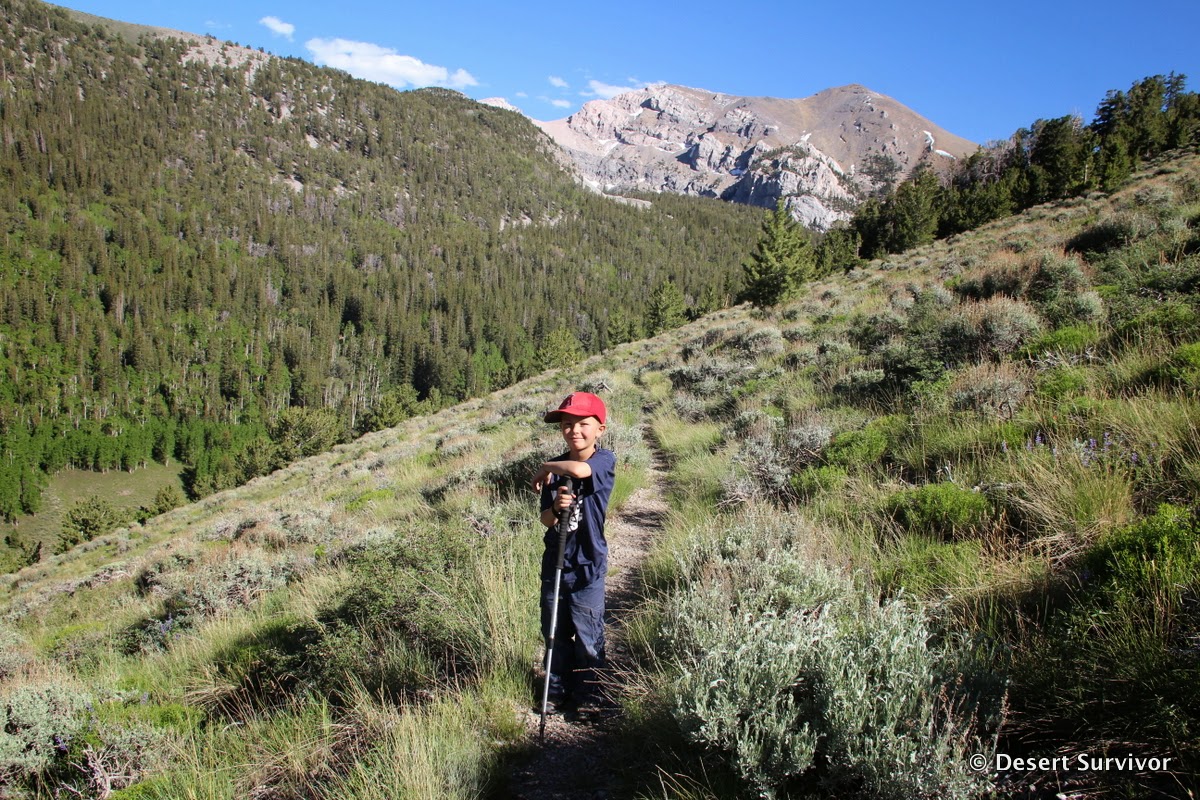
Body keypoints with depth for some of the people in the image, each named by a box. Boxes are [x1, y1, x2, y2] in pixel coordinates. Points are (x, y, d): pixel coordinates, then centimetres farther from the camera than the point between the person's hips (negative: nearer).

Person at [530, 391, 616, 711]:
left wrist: (545, 468, -15)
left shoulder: (604, 460, -11)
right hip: (555, 563, 5)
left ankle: (585, 696, 25)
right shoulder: (557, 469, 3)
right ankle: (557, 692, 33)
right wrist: (556, 508, -22)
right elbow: (546, 520, 1)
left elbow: (580, 469, -34)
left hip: (588, 567, -5)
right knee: (555, 634, 16)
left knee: (588, 639, 7)